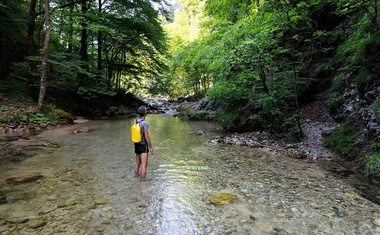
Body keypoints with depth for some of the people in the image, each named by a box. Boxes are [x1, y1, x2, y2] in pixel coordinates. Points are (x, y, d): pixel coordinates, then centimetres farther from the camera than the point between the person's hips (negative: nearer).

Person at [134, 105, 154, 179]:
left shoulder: (135, 121, 3)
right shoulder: (145, 123, -22)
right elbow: (147, 136, -23)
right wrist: (151, 147, -14)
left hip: (137, 145, 8)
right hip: (143, 146, -8)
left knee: (137, 162, 20)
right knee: (144, 164, -3)